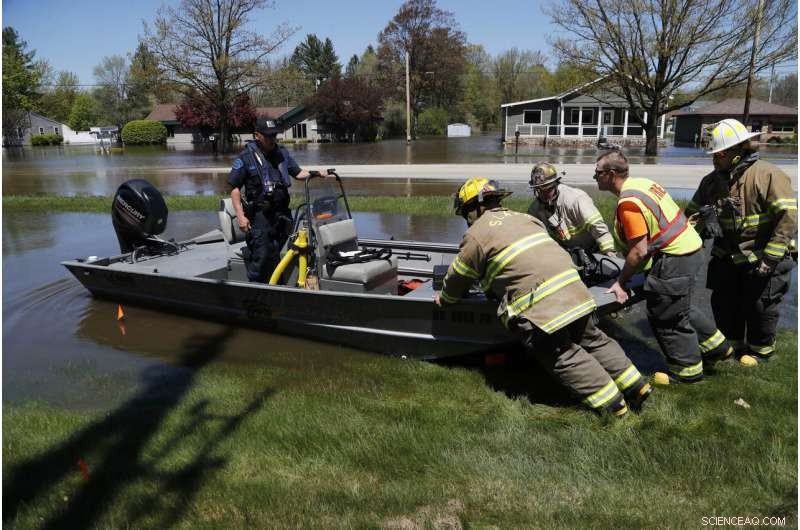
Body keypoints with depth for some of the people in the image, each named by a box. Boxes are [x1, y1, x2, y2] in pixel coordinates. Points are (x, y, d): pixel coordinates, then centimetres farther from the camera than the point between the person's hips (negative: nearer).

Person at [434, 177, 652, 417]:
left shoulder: (476, 235, 2)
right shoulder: (522, 217, 23)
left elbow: (458, 277, 12)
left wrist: (444, 299, 31)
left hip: (537, 305, -7)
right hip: (573, 287, 8)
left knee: (564, 357, 3)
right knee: (592, 339, 20)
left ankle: (612, 404, 4)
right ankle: (635, 386, 24)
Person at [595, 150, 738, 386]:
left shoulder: (628, 202, -23)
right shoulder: (641, 183, 7)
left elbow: (639, 252, -22)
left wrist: (621, 282, -10)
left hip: (675, 260, -10)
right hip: (691, 248, 10)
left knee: (666, 317, 7)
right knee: (680, 309, 27)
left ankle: (687, 370, 23)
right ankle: (717, 346, 41)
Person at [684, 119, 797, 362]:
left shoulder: (767, 175, -20)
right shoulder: (712, 180, 0)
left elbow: (788, 217, -23)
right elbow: (693, 213, 10)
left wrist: (770, 258, -24)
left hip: (762, 259, -6)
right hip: (726, 258, 6)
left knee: (759, 306, 9)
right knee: (724, 304, 14)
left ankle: (761, 349, 33)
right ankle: (732, 345, 37)